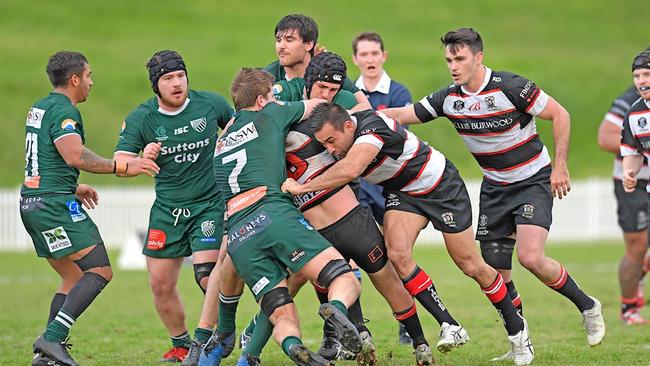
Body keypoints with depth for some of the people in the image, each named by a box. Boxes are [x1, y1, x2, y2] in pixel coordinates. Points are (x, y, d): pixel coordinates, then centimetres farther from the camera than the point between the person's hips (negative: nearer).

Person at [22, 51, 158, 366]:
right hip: (55, 204, -10)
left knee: (73, 278, 14)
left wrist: (72, 188, 36)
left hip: (32, 201, 10)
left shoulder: (39, 108, 19)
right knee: (100, 271, -11)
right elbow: (75, 156, -27)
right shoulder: (63, 111, -12)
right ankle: (52, 339, -21)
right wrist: (122, 168, -23)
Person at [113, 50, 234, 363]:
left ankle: (204, 339, -4)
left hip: (210, 204, -2)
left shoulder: (211, 103, -6)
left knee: (208, 275, -19)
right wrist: (142, 160, -32)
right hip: (167, 208, 2)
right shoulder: (140, 119, -6)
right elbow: (119, 163, -13)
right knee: (160, 284, 5)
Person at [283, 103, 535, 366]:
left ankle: (516, 327, 23)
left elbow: (349, 170, -53)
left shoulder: (373, 127, -37)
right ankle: (450, 326, -10)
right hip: (402, 193, 6)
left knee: (472, 267, 1)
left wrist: (302, 187, -46)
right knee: (397, 254, -20)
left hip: (441, 186, -6)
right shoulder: (336, 134, -13)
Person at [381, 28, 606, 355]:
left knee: (530, 257, -22)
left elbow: (559, 114, -13)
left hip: (534, 181, -6)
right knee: (495, 270, 0)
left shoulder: (510, 87, -21)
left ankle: (587, 306, 2)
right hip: (494, 188, 6)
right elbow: (403, 115, 4)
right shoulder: (448, 98, -5)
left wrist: (560, 166, -15)